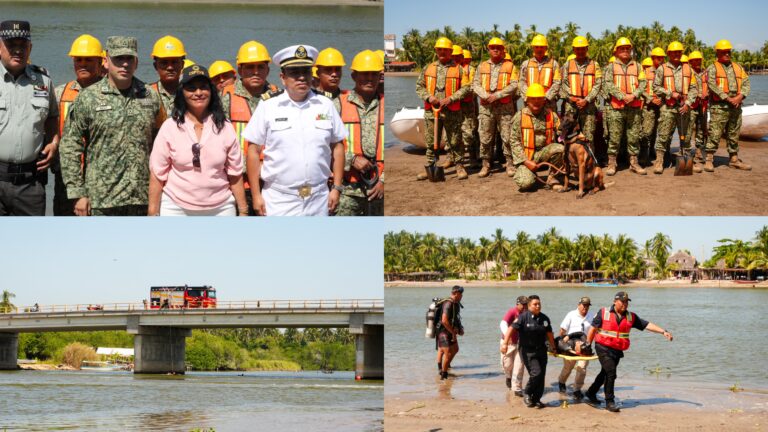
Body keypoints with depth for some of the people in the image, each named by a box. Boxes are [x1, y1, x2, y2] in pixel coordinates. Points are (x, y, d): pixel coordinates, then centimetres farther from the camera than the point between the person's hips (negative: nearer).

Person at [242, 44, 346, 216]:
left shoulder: (326, 106, 7)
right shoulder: (267, 108, 1)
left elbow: (337, 147, 11)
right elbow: (254, 152, 2)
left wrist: (337, 188, 5)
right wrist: (256, 195, -3)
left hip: (318, 201, 2)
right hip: (279, 201, -2)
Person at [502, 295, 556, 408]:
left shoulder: (544, 319, 6)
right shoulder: (523, 317, -11)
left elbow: (549, 334, 17)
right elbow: (512, 329, -13)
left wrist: (553, 348, 23)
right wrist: (505, 343, -21)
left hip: (541, 350, 6)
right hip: (527, 351, -5)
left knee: (542, 375, 3)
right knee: (536, 372, -17)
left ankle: (536, 399, 15)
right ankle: (527, 395, 3)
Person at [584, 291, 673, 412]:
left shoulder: (631, 317, 5)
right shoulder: (604, 313, -5)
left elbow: (647, 325, 0)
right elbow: (593, 329, 0)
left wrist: (663, 332, -9)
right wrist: (587, 345, 0)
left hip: (617, 351, 5)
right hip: (603, 348, -5)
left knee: (605, 374, 16)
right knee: (611, 373, -15)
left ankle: (591, 393, 34)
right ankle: (609, 402, -8)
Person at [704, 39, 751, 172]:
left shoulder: (738, 67, 16)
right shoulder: (713, 68, 0)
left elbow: (746, 83, 7)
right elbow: (712, 86, -13)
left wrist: (740, 96, -11)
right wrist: (728, 98, -18)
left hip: (736, 107, 5)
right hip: (719, 106, -5)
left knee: (733, 135, 12)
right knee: (714, 134, -9)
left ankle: (734, 160, 20)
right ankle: (709, 161, -6)